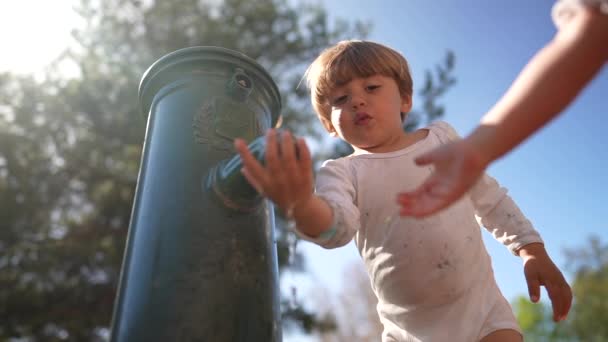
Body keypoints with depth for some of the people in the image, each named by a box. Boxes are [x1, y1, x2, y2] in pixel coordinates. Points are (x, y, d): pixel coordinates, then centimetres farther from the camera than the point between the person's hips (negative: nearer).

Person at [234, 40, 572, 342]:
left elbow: (490, 197, 12)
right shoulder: (343, 172, -8)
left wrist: (533, 250, 9)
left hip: (483, 309, 1)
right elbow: (337, 226, -29)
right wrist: (301, 205, -50)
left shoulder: (441, 138, 1)